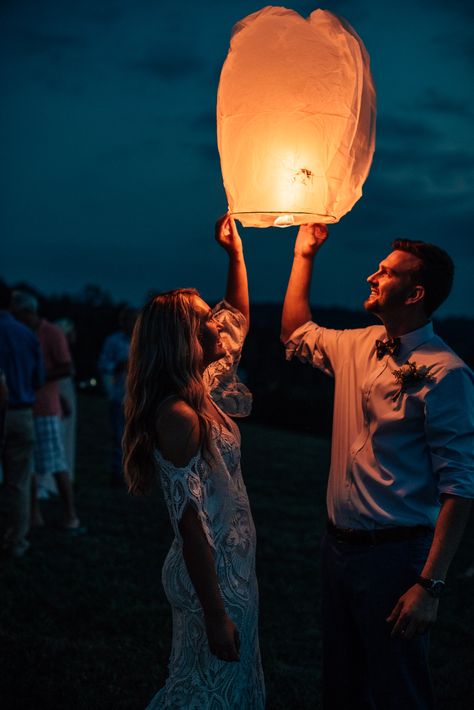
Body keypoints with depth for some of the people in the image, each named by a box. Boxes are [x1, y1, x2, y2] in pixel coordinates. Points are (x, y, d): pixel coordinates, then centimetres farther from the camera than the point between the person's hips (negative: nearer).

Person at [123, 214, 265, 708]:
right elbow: (190, 520, -25)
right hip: (214, 574, -9)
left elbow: (238, 322, 19)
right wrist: (215, 614, -24)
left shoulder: (200, 391, 3)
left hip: (230, 563, 9)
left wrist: (236, 251, 16)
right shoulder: (178, 415, -24)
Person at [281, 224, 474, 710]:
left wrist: (430, 585, -23)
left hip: (395, 555, -7)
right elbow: (296, 335, 25)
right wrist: (303, 255, 17)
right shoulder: (357, 347, 5)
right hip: (339, 544, 7)